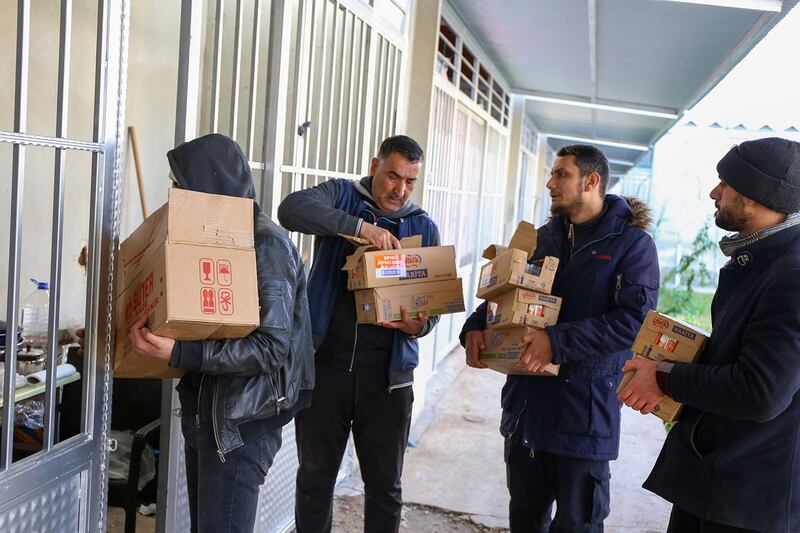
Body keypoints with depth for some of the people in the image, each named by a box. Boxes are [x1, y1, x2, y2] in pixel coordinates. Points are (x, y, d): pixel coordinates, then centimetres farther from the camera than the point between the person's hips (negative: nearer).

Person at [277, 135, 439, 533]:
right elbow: (292, 208, -18)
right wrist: (359, 226, -28)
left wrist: (420, 325, -17)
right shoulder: (341, 196, 3)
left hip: (388, 372, 1)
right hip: (325, 362, -1)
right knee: (315, 474, 13)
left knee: (384, 483, 11)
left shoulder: (424, 228, 8)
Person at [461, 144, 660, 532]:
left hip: (586, 408, -5)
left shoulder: (632, 243, -7)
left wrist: (558, 341, -26)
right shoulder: (544, 237, 12)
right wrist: (475, 327, -5)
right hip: (527, 398, 6)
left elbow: (633, 320, -18)